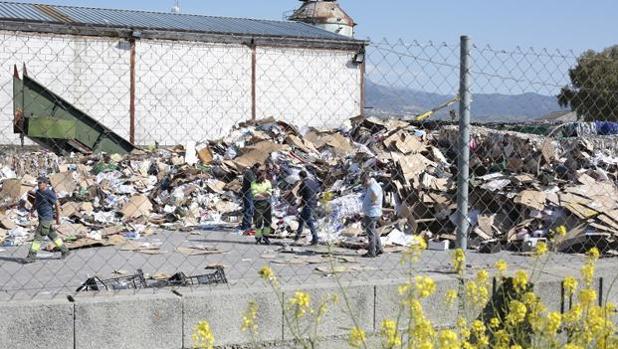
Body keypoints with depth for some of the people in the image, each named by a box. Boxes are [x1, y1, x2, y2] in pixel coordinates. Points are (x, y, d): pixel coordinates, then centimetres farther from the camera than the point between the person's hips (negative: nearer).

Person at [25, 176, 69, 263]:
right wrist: (32, 211, -1)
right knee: (52, 235, 16)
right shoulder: (37, 192, 7)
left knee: (38, 236, -9)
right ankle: (64, 250, 27)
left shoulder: (50, 193, -16)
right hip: (41, 218, 9)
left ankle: (32, 256, -4)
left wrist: (58, 218, -6)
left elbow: (57, 205, -9)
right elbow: (35, 203, 18)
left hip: (47, 218, -9)